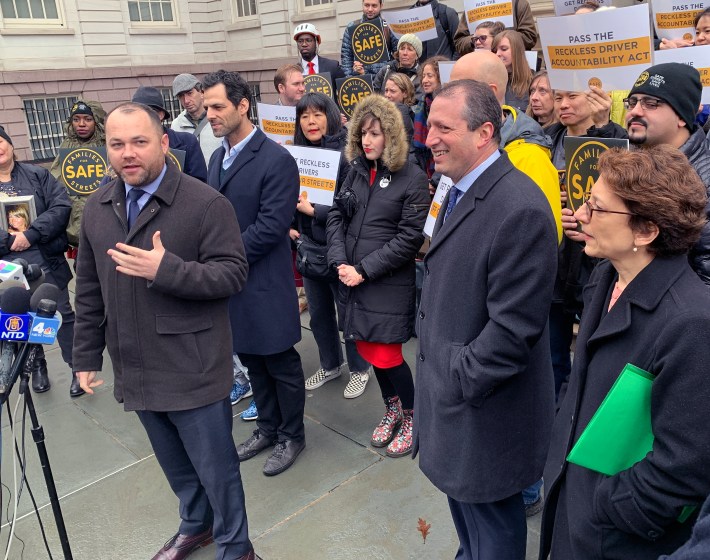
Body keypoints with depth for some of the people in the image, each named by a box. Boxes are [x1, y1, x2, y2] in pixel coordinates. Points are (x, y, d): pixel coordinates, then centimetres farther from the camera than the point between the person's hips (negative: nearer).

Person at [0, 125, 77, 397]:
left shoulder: (37, 175, 1)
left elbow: (61, 206, -10)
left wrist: (30, 234, -20)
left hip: (46, 261, -2)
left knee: (62, 314, 4)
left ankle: (77, 367, 16)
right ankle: (37, 367, 32)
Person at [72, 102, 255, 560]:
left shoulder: (206, 203, -13)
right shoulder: (97, 209, 8)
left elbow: (233, 274, -17)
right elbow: (89, 290, 13)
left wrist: (166, 270, -28)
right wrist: (87, 354, 14)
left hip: (192, 370, -6)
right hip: (136, 370, 6)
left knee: (214, 466, 9)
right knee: (174, 465, 23)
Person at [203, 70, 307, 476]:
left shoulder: (276, 160, -16)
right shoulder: (219, 157, 10)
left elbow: (271, 227, -21)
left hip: (265, 282, -8)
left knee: (281, 364, 9)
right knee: (252, 359, 20)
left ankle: (291, 436, 28)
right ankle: (268, 427, 38)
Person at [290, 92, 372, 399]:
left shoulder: (345, 153, -15)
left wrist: (314, 211, -20)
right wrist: (289, 226, -2)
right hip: (308, 246, 6)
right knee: (318, 312, 19)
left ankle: (359, 369, 31)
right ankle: (330, 365, 40)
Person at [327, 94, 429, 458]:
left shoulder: (413, 179, -8)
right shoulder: (356, 171, 9)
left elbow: (409, 237, -13)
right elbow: (336, 216, 8)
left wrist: (365, 270, -16)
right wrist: (340, 261, -8)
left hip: (389, 284, -6)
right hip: (352, 279, 6)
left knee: (386, 356, -2)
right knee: (368, 351, 13)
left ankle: (411, 418, 24)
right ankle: (392, 410, 37)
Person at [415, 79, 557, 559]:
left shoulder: (521, 209, -25)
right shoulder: (460, 191, 6)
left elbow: (513, 326, -26)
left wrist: (458, 383, -18)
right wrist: (434, 365, 12)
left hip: (485, 408, -9)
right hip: (449, 389, 9)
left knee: (490, 519, 13)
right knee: (460, 492, 27)